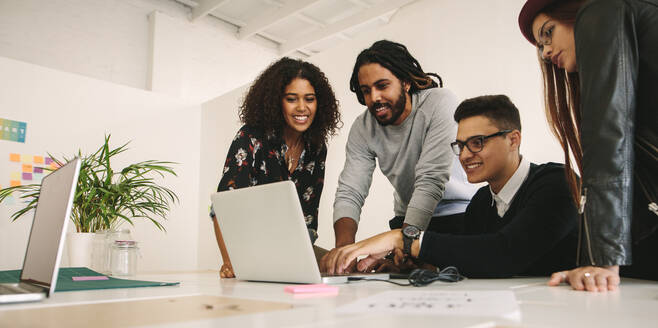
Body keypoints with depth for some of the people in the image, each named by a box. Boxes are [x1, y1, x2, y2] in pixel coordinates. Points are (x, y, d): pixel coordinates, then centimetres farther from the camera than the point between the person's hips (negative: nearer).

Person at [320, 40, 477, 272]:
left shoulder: (440, 103, -18)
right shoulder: (362, 128, -5)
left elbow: (431, 180, -27)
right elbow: (349, 192, -12)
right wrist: (344, 244, -32)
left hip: (455, 214, -3)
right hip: (407, 219, 4)